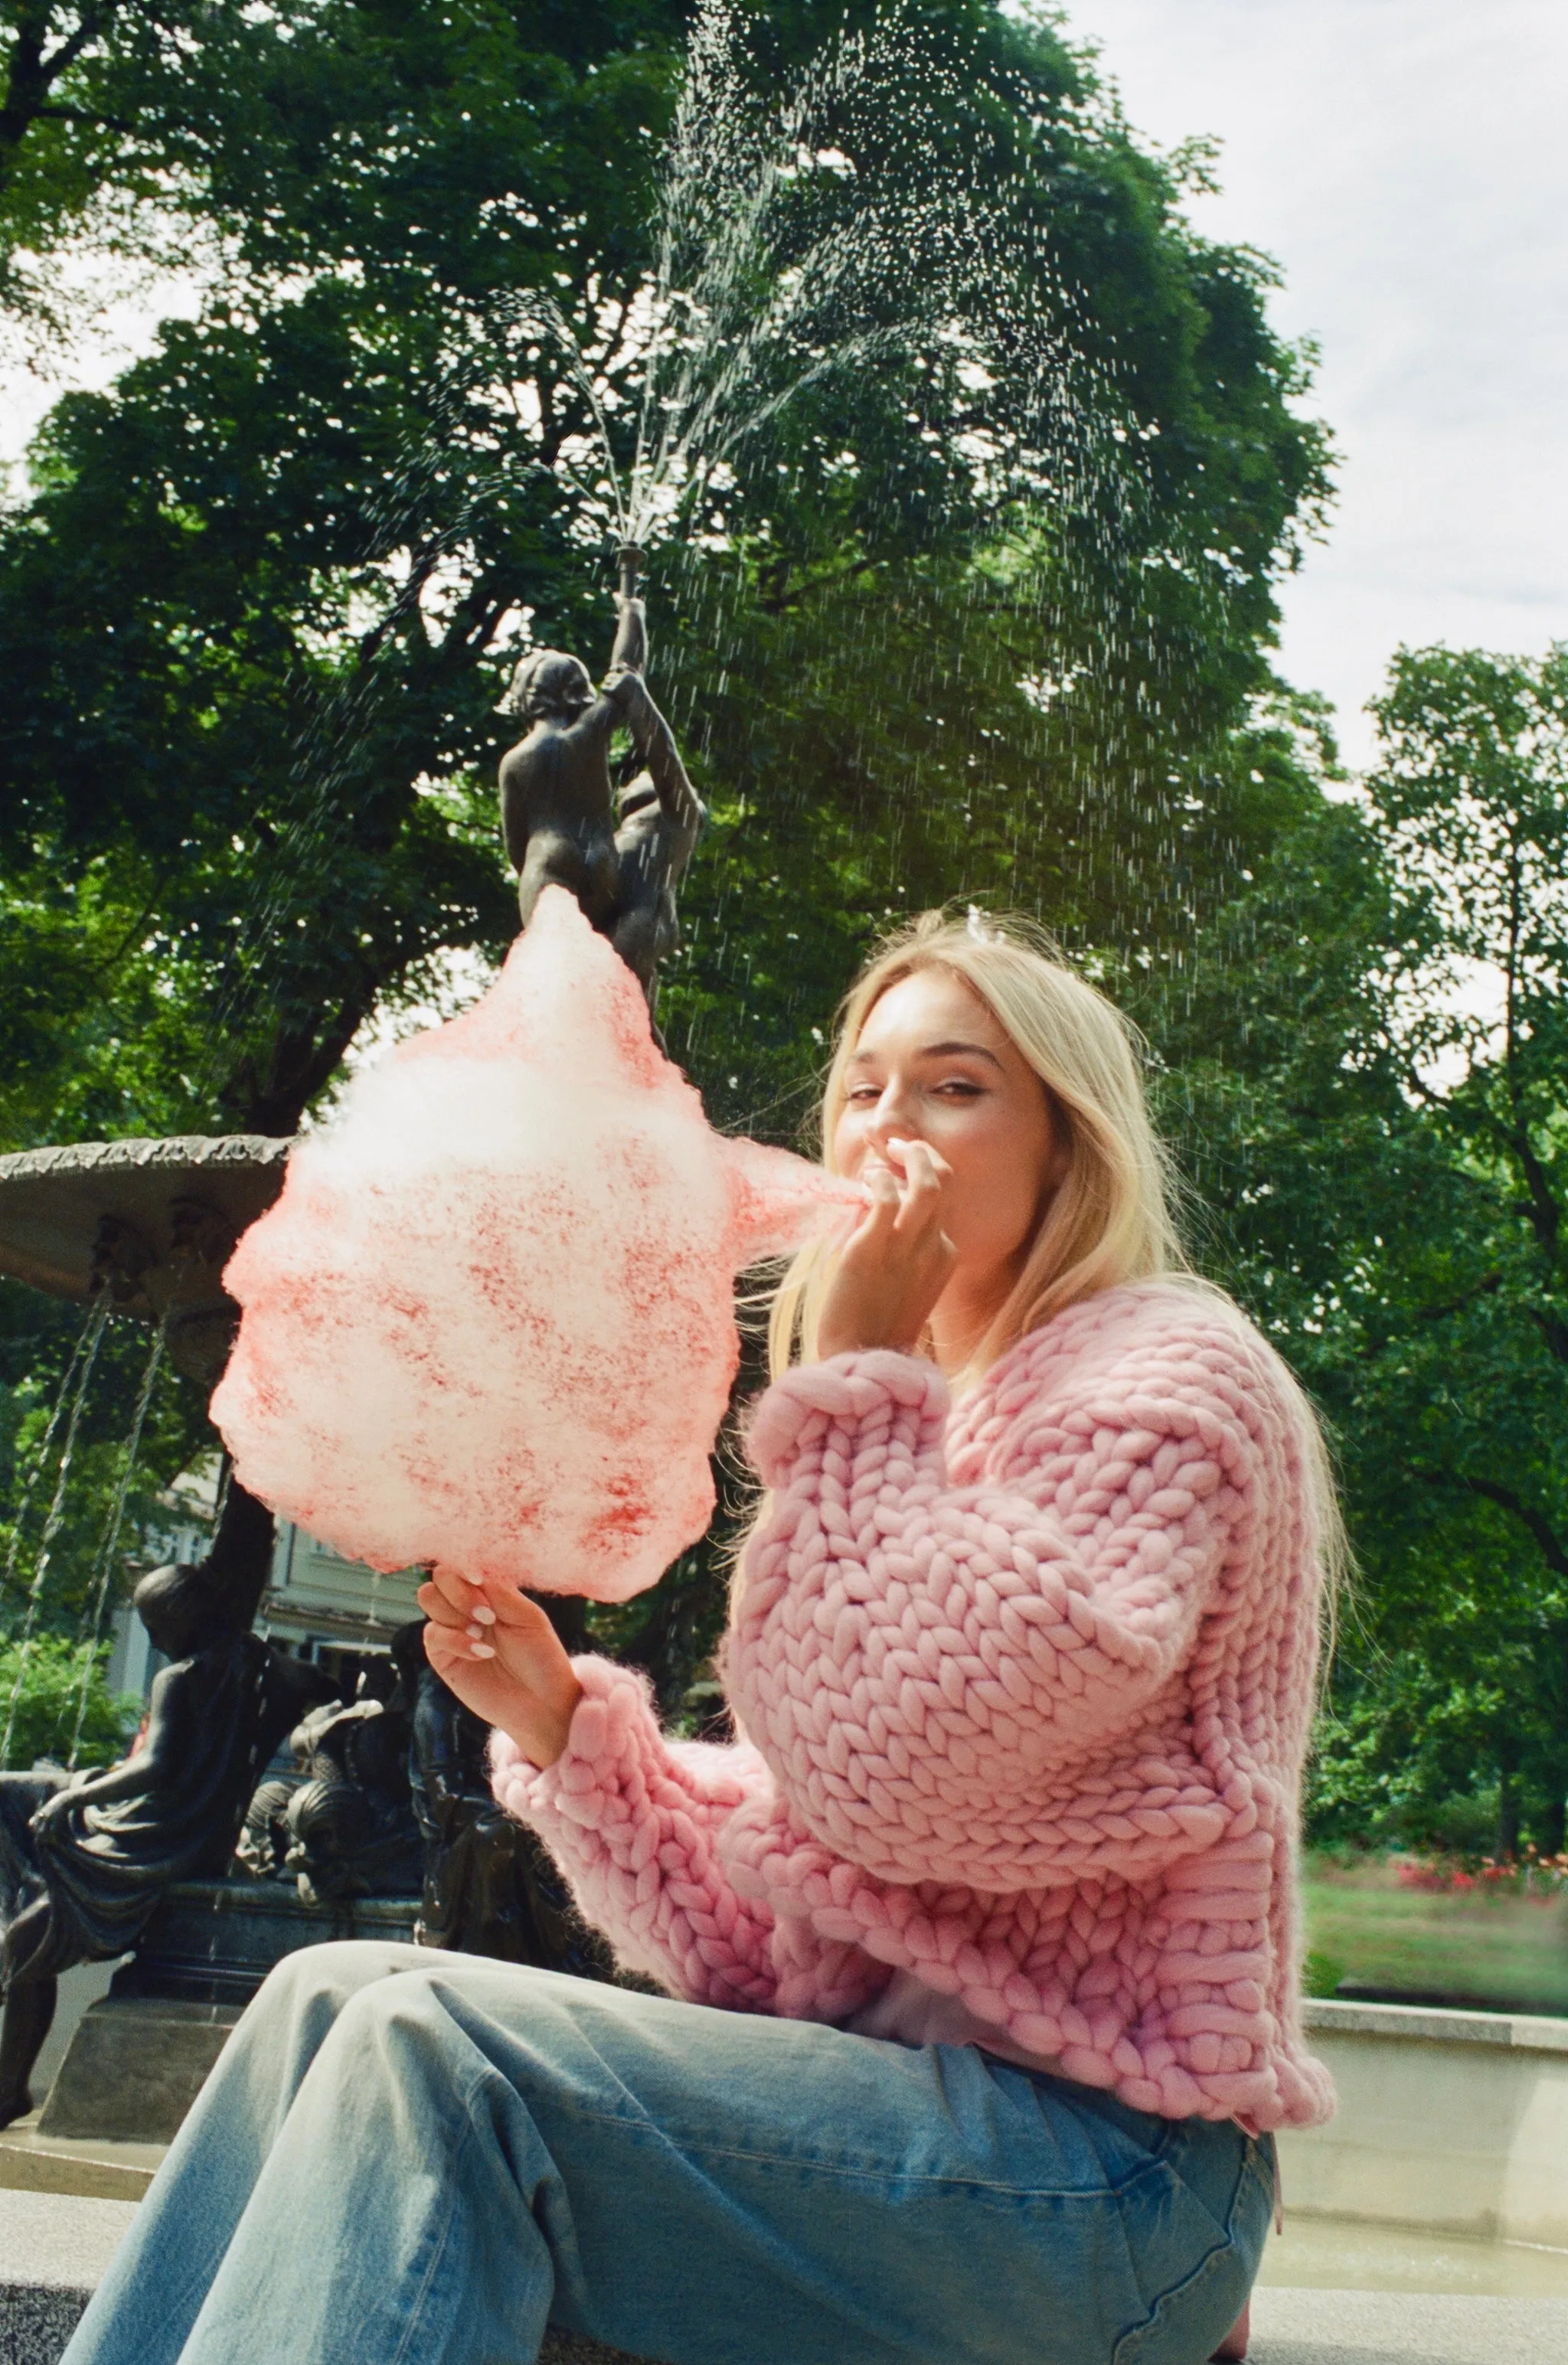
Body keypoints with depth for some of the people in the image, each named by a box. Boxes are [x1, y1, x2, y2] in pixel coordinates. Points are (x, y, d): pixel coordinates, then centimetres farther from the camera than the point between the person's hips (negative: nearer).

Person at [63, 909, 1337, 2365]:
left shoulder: (1169, 1378, -6)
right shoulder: (909, 1437, 17)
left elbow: (893, 1777, -23)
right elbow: (761, 1949, 12)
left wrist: (852, 1378, -14)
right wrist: (559, 1724, -3)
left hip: (1099, 2165, -8)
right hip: (879, 2098, 8)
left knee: (436, 2049, -23)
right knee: (335, 1997, -5)